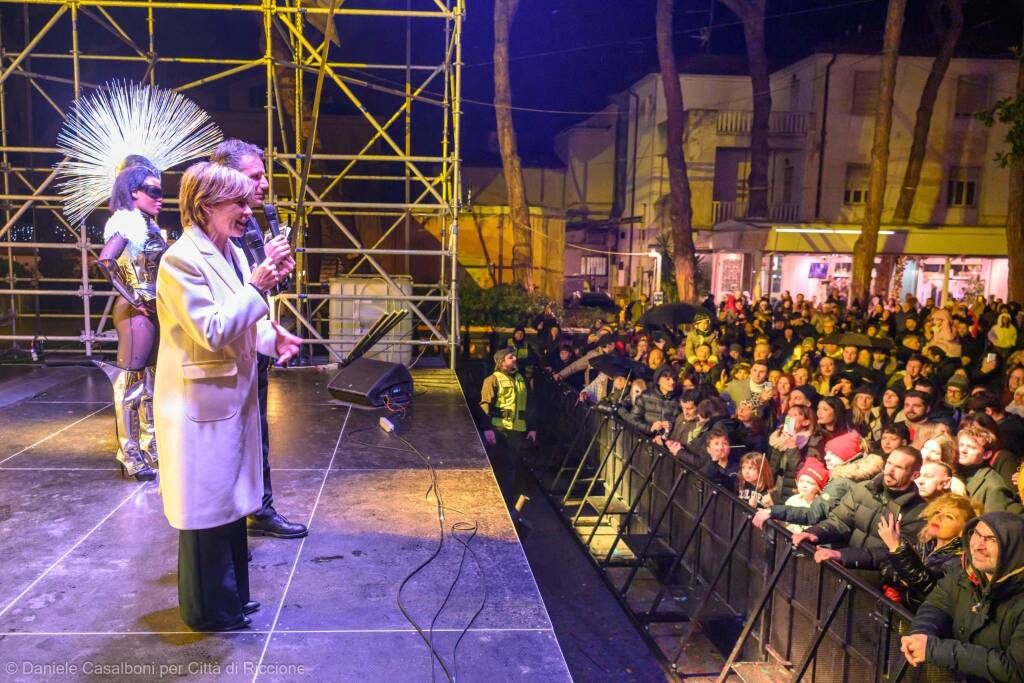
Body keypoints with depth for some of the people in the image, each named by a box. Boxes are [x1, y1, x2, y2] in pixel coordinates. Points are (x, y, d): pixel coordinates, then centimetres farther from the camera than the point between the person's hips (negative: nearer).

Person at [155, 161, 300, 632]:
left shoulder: (233, 253, 8)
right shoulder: (182, 259, -18)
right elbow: (213, 332, -25)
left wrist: (272, 337, -1)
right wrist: (258, 285, -23)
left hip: (234, 397, 9)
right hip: (202, 404, -9)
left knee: (231, 501, 18)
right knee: (207, 507, 5)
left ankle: (230, 595, 34)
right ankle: (208, 609, 22)